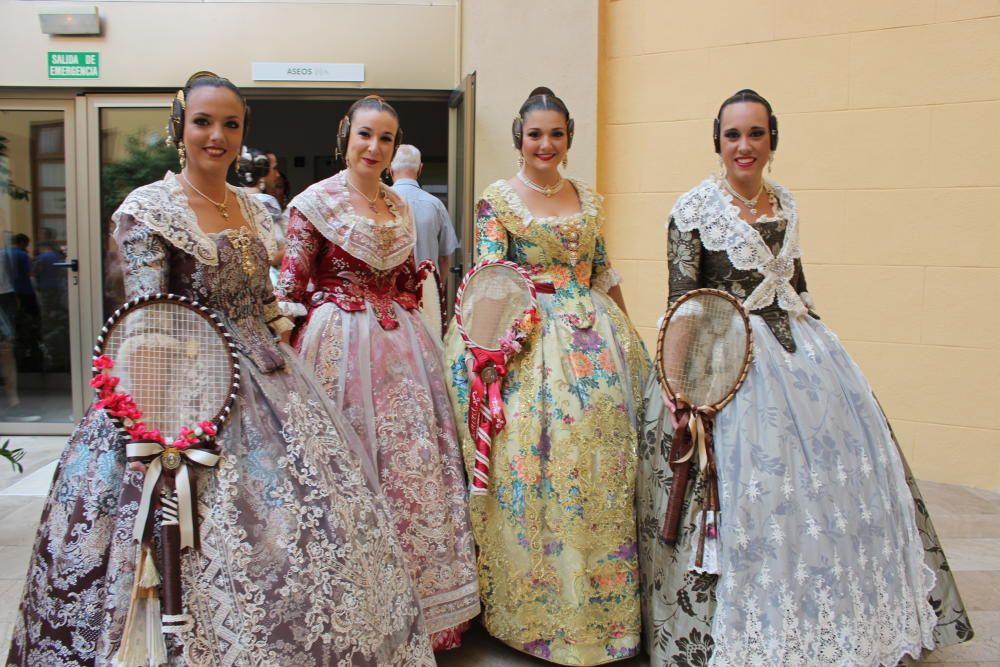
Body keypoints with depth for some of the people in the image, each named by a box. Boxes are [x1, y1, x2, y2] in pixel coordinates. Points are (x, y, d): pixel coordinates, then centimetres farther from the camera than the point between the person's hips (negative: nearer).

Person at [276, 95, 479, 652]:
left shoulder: (401, 208, 13)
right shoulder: (316, 201, -3)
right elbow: (291, 288, -6)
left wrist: (410, 328, 16)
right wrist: (288, 353, -10)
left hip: (401, 344, 6)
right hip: (341, 344, -5)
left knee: (414, 461, 7)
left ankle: (418, 597, 22)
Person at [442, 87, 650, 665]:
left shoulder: (588, 198, 13)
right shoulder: (497, 199, 0)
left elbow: (604, 273, 17)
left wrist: (630, 333, 17)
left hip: (592, 335, 5)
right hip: (526, 337, -4)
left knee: (600, 463, 5)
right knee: (531, 462, -4)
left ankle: (598, 605, 21)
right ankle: (533, 607, 13)